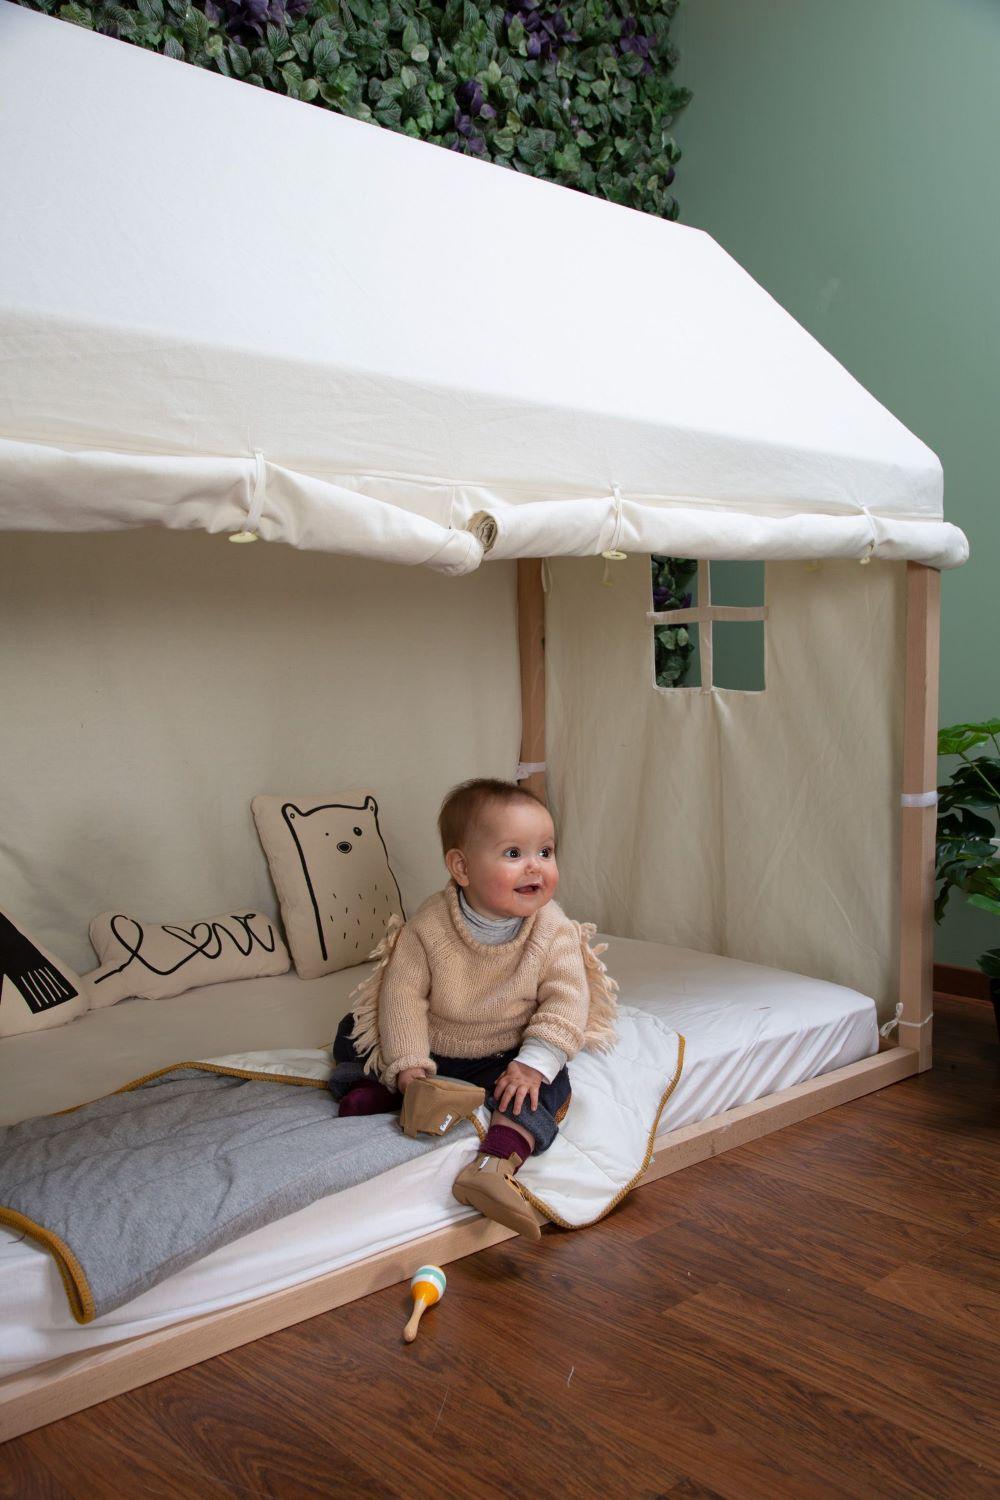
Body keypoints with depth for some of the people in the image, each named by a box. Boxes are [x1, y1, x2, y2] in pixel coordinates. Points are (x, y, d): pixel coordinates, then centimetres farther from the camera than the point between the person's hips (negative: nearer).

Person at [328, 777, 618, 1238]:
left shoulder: (553, 930, -17)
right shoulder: (429, 925, -20)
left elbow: (567, 998, -18)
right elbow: (404, 992, -17)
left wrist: (534, 1063, -28)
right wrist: (407, 1064, -24)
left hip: (504, 1057, -1)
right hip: (429, 1047, 1)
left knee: (549, 1087, -28)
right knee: (354, 1033, -7)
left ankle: (496, 1162, -42)